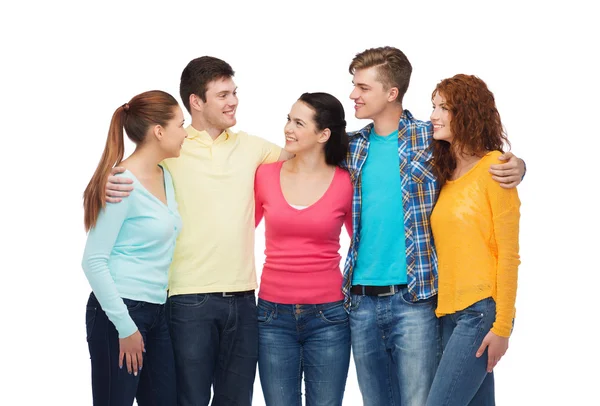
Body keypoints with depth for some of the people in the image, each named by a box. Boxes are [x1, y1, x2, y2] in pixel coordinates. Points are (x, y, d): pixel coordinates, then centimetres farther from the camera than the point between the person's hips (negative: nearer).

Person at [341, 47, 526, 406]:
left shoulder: (430, 138, -1)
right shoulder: (353, 147, 10)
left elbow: (491, 162, 6)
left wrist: (515, 166, -15)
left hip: (414, 298, -4)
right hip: (362, 301, 4)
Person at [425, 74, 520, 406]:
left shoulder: (493, 169, -7)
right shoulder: (446, 173, 13)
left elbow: (508, 253, -10)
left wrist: (502, 327, -13)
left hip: (481, 311, -7)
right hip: (448, 312, 7)